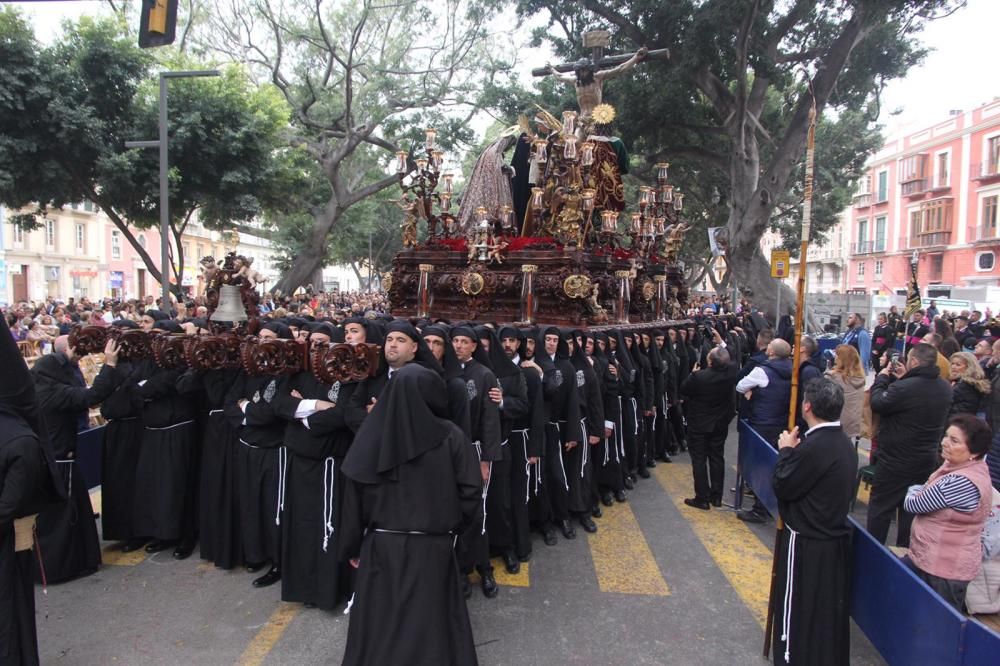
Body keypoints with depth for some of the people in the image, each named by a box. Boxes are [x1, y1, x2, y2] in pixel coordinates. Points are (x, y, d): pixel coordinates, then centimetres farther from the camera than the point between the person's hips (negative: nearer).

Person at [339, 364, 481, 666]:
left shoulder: (371, 434, -7)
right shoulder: (451, 436, -11)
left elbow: (354, 495, -2)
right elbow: (471, 491, -11)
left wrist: (352, 546, 10)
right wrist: (453, 527, 7)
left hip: (381, 546, 2)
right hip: (433, 547, -1)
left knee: (379, 624, 19)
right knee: (431, 621, 16)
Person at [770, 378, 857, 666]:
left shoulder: (814, 447, -27)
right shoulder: (844, 442, 3)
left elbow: (783, 488, -19)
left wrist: (786, 451, -9)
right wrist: (796, 452, -1)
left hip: (807, 544, -9)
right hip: (835, 538, 9)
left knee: (798, 610, 8)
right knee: (830, 608, 22)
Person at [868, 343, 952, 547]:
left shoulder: (905, 388, -28)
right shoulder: (945, 388, -2)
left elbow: (877, 403, -15)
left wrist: (882, 378, -3)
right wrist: (904, 379, 8)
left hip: (896, 461, -7)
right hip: (927, 460, 7)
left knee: (881, 507, 7)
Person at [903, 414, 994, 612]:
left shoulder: (963, 482, -30)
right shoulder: (959, 465, 1)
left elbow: (913, 504, -18)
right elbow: (924, 491, 15)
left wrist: (913, 494, 1)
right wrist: (919, 493, -5)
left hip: (943, 569, -9)